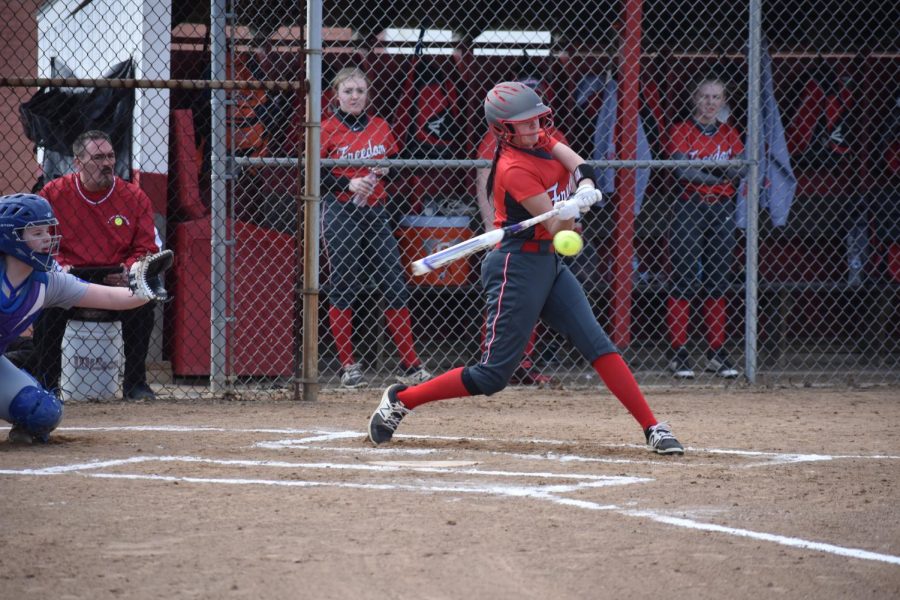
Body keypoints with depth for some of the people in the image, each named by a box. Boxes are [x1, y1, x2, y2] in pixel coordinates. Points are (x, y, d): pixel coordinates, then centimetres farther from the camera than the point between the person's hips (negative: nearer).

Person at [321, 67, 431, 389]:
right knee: (343, 288, -2)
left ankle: (410, 365, 4)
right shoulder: (328, 129, -1)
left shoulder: (380, 127, 11)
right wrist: (348, 184, -18)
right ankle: (348, 366, 4)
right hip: (340, 213, -4)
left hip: (376, 212, 4)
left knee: (395, 285, 0)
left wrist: (386, 170, -3)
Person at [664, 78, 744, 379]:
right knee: (683, 279, -8)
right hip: (689, 207, -4)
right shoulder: (682, 131, 0)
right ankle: (678, 353, -7)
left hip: (722, 210, 4)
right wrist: (720, 175, -10)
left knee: (718, 280, 5)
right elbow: (683, 170, -13)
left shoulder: (729, 134, 13)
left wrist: (707, 167, -16)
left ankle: (717, 354, 9)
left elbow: (742, 170, 1)